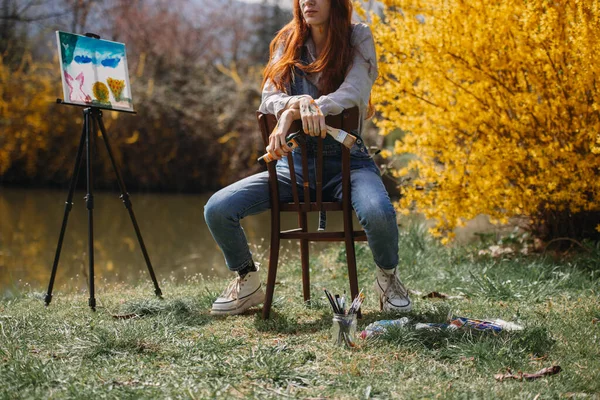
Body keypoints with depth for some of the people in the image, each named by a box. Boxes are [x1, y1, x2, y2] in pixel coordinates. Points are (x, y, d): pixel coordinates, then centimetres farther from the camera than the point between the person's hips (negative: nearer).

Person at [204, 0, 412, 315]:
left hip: (345, 160, -3)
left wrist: (292, 113, -32)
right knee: (217, 209, -18)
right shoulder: (287, 42, 9)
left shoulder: (358, 39, 0)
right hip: (294, 162, 3)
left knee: (378, 212, -37)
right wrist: (299, 104, -29)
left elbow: (354, 93, -17)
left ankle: (388, 277, -3)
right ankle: (247, 282, 10)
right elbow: (269, 98, -3)